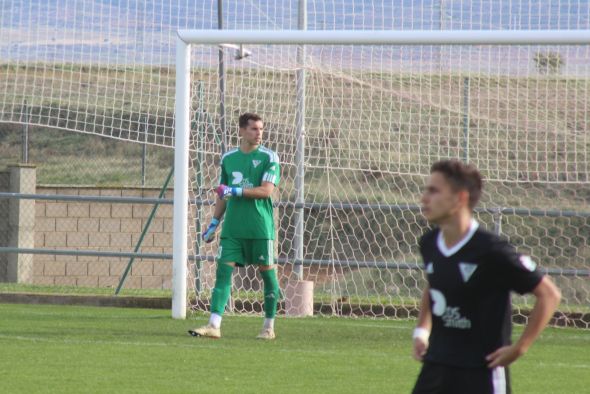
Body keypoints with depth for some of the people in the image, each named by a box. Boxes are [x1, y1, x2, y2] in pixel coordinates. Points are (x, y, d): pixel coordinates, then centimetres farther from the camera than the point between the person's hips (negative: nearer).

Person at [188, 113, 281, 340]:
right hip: (232, 227, 3)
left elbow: (267, 190, -13)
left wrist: (236, 191, -18)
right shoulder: (228, 158, 11)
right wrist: (214, 223, 17)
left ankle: (269, 327, 13)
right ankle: (214, 325, -11)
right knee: (223, 271, -6)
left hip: (260, 228, -3)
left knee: (267, 273, 1)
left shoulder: (268, 158, -2)